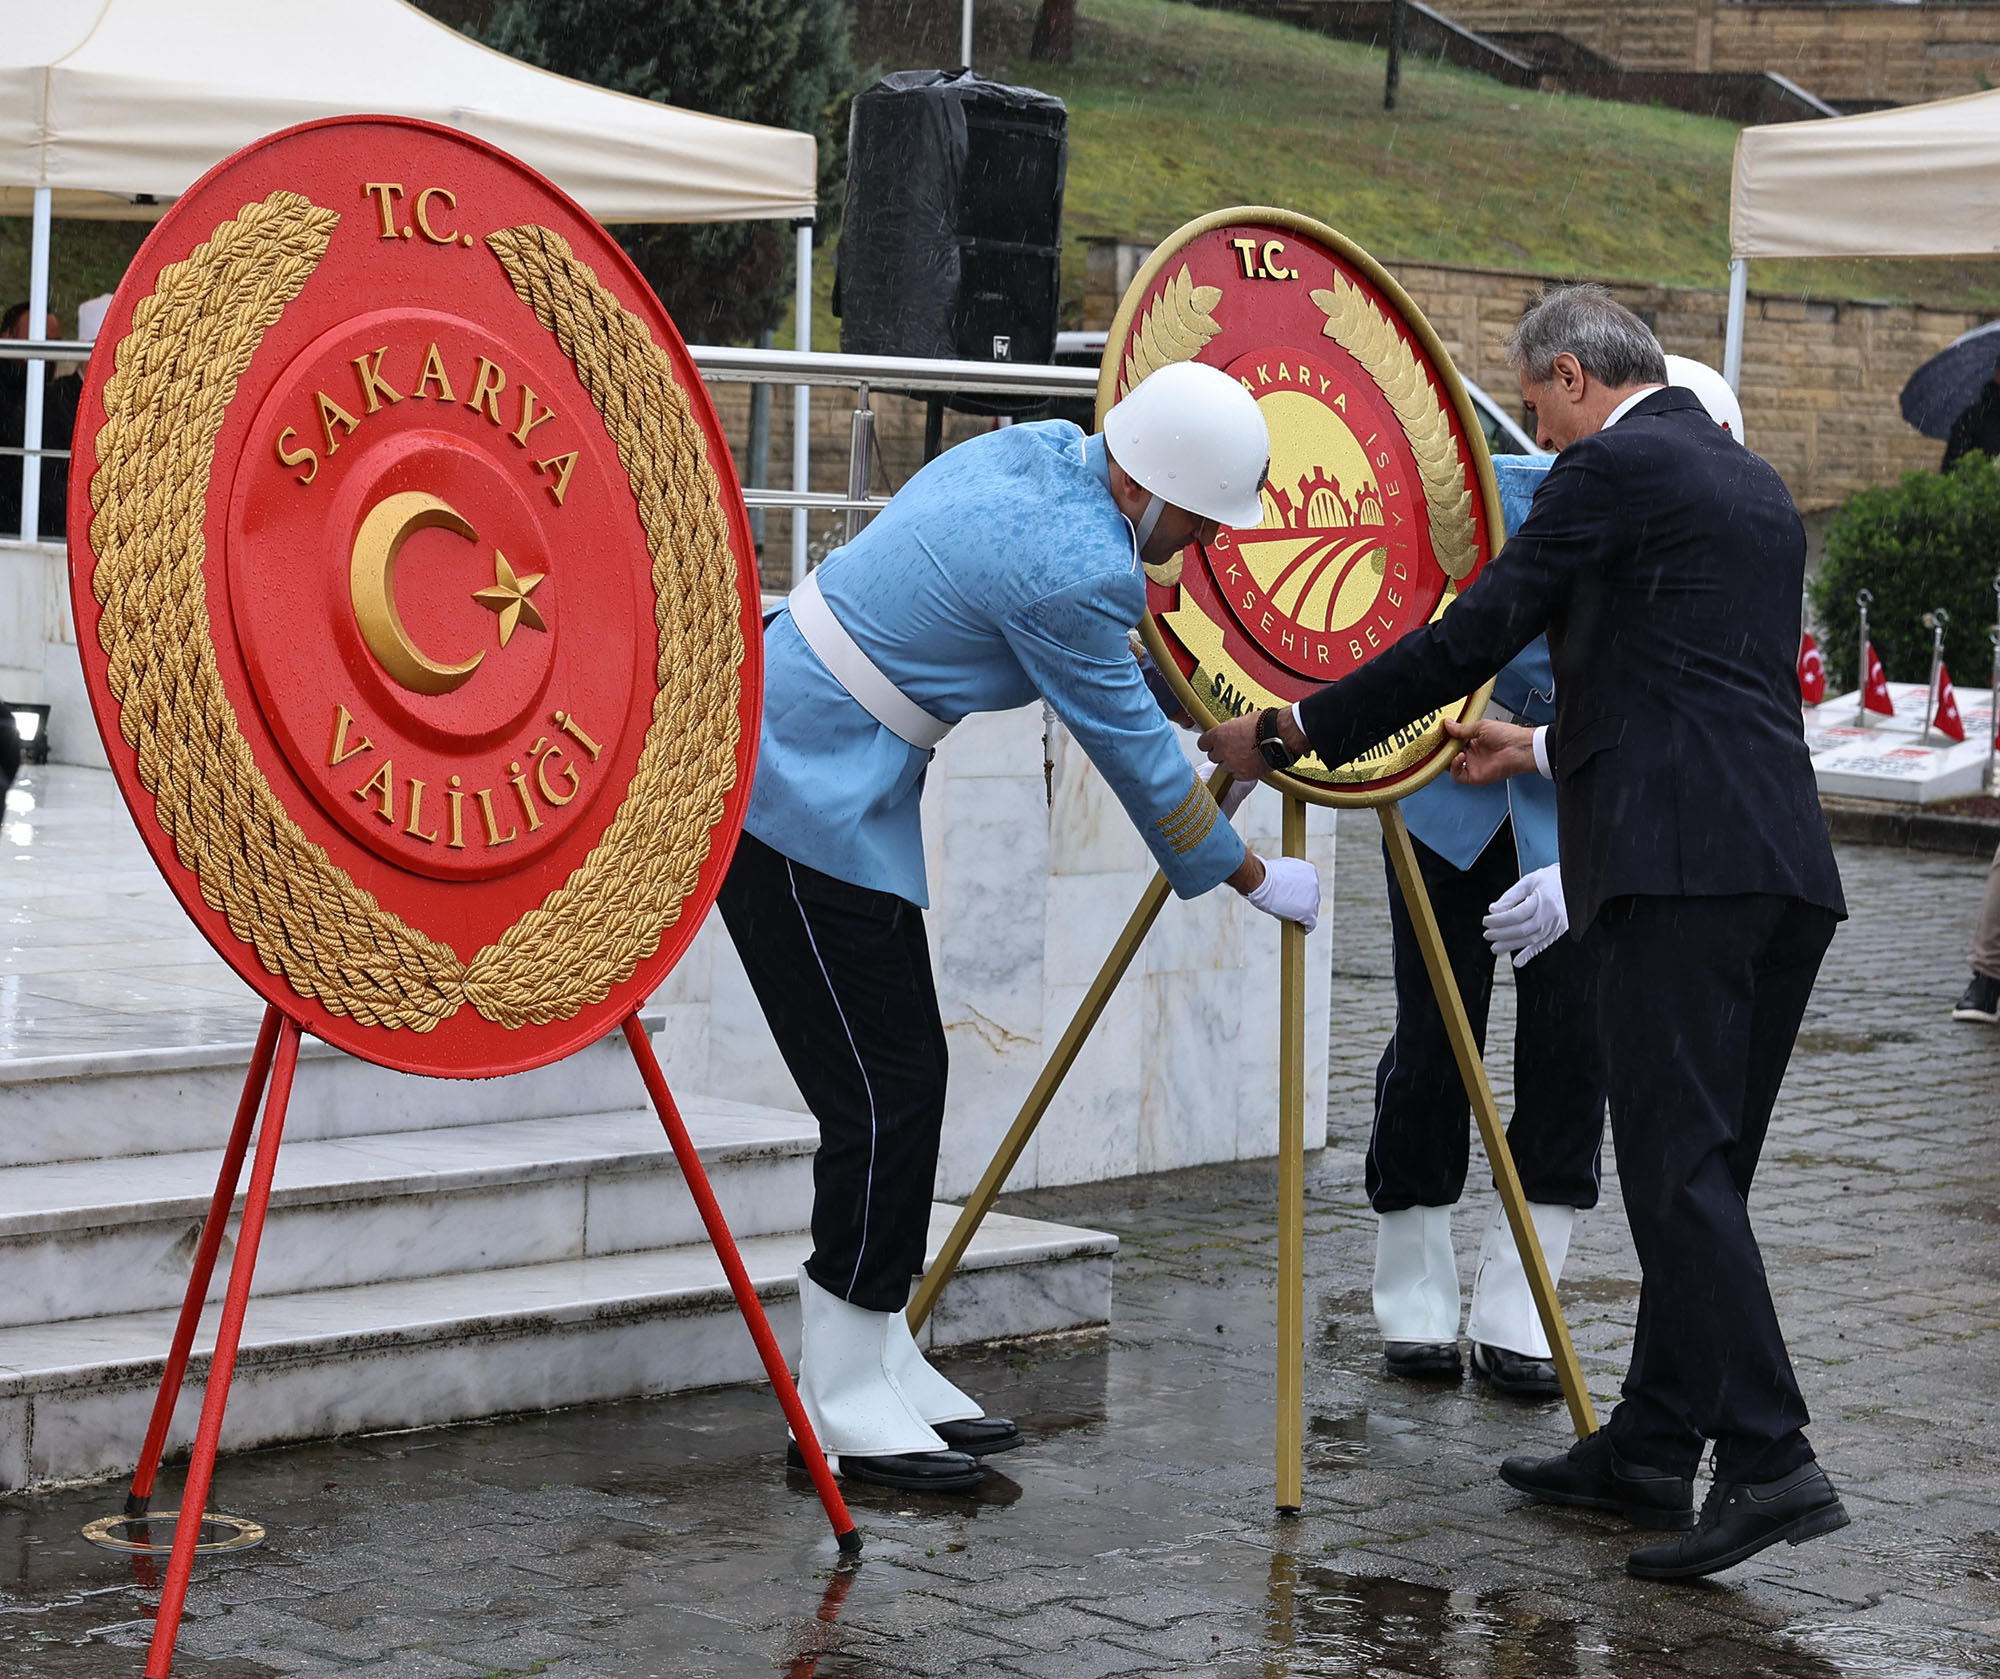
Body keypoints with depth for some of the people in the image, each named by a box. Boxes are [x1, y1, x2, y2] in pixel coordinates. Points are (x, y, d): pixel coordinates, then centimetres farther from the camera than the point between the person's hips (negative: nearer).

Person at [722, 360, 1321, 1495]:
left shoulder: (1038, 454, 5)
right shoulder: (1070, 569, -22)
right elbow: (1133, 753, -10)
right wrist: (1252, 878, 3)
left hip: (786, 769, 10)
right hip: (805, 804, -10)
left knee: (903, 1077, 13)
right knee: (884, 1091, -6)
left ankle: (880, 1361, 20)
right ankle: (844, 1402, 1)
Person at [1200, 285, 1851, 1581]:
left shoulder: (1614, 468, -2)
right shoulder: (1758, 488, 24)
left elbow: (1470, 638, -4)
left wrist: (1291, 730, 4)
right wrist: (1549, 749, 43)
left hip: (1679, 865, -9)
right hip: (1787, 863, 9)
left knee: (1682, 1167, -10)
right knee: (1700, 1167, 11)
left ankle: (1770, 1461, -17)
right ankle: (1649, 1450, 16)